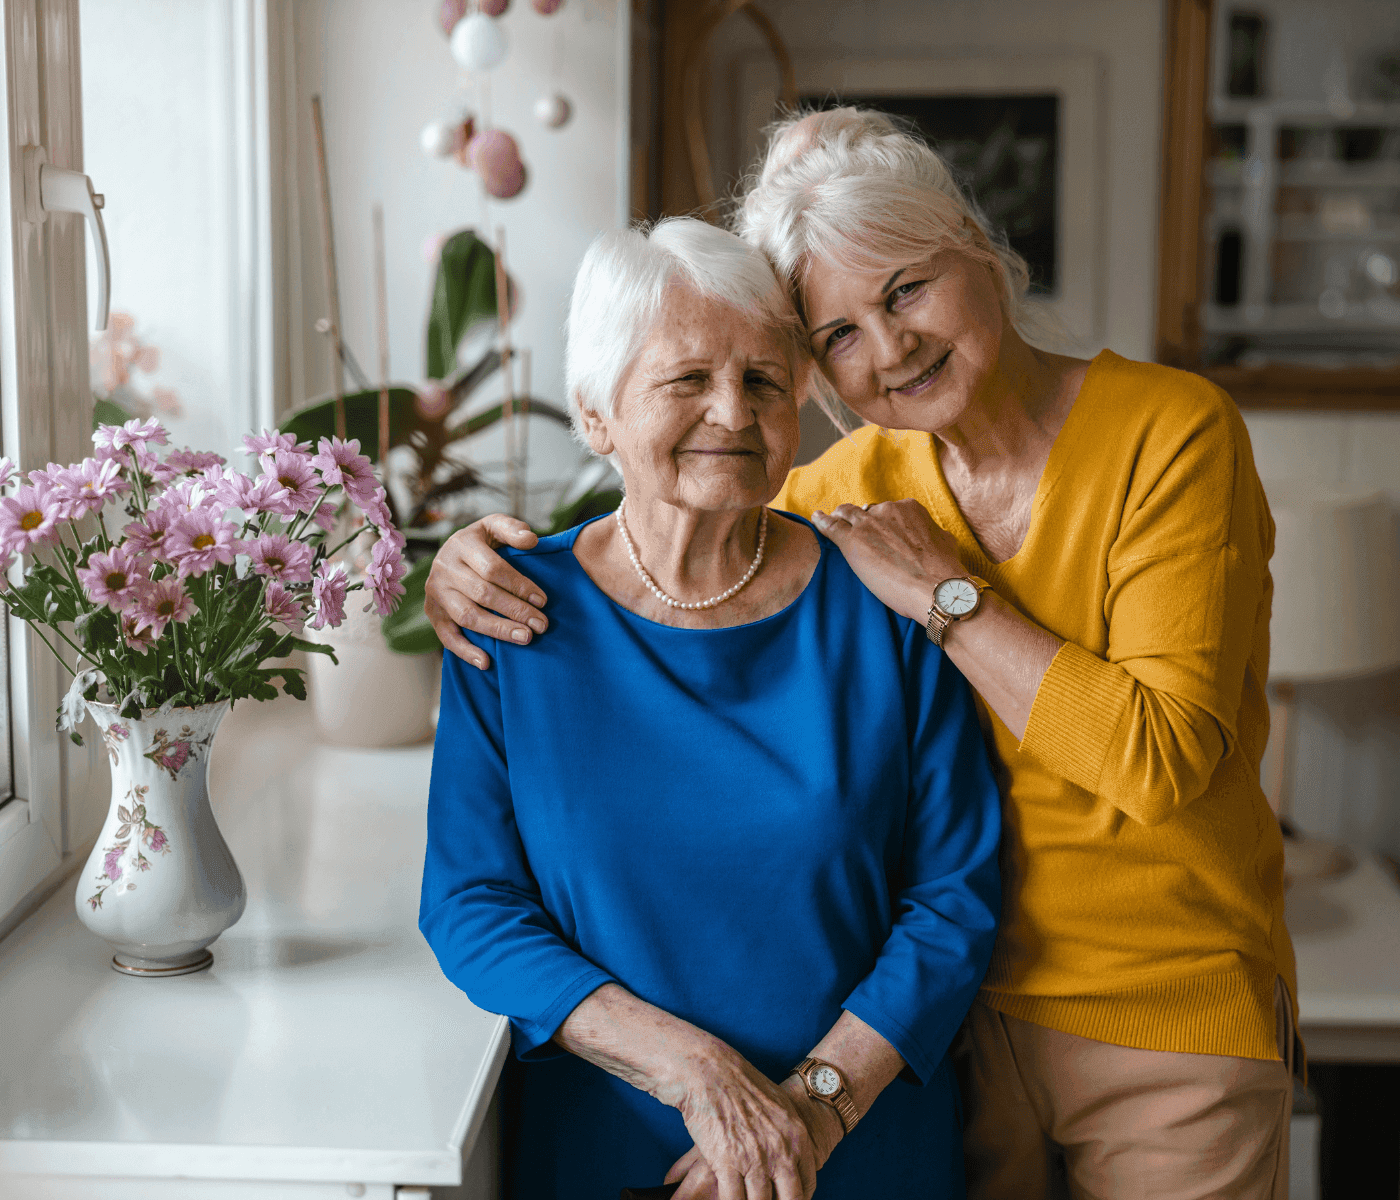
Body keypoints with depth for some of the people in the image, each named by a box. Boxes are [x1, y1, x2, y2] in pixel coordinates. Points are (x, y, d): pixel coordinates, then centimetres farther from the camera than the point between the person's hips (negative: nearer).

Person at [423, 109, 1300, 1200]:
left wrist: (945, 594, -20)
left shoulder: (1171, 430, -14)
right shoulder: (860, 485, -2)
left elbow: (1163, 757, -23)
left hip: (1170, 1024, -3)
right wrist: (477, 561, -10)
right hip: (956, 1004, 3)